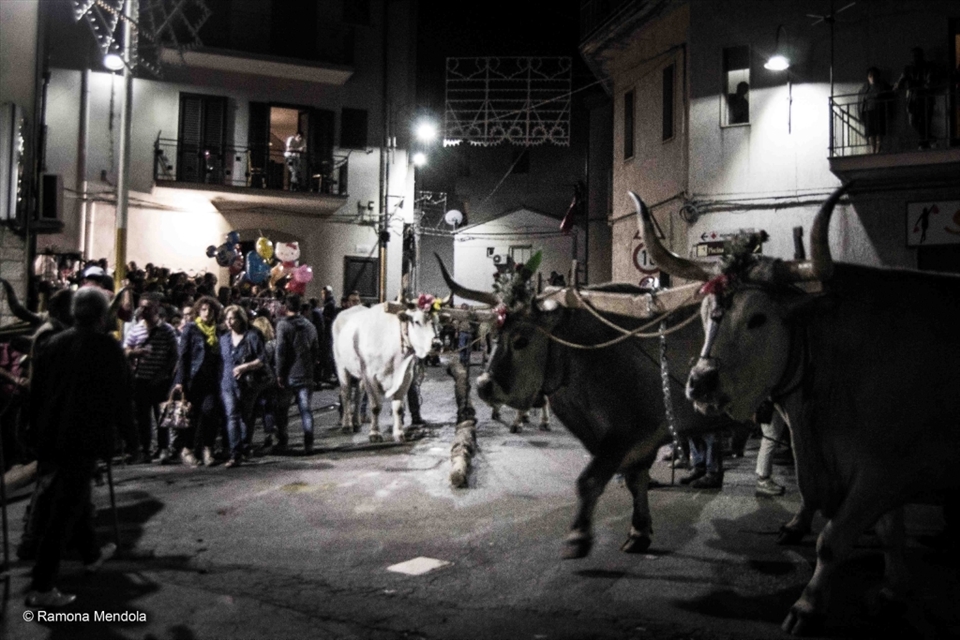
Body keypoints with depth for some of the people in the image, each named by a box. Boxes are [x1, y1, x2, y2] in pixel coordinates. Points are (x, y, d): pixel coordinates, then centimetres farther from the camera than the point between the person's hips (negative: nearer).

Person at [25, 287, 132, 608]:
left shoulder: (54, 343, 4)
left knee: (75, 497, 23)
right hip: (85, 438, -6)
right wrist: (124, 424, 9)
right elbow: (121, 392, -8)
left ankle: (91, 554, 42)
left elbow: (37, 391, 8)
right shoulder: (108, 347, -12)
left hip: (51, 437, 6)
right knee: (64, 510, -1)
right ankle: (41, 587, 1)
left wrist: (39, 429, 17)